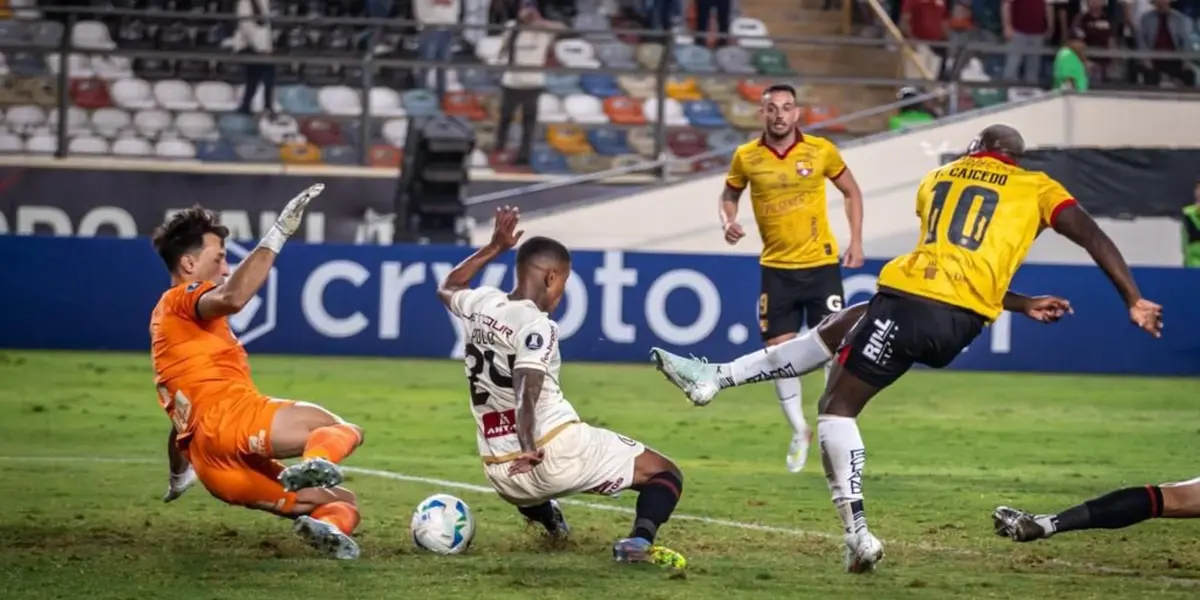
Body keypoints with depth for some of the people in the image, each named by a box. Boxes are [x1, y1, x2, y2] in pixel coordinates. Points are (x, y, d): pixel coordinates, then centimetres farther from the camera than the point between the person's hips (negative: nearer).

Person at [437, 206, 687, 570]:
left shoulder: (481, 305, 8)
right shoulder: (536, 325, -13)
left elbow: (447, 288, 34)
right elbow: (526, 388, -31)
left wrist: (494, 248, 35)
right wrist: (528, 449, -37)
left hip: (502, 477, 9)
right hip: (557, 454, -9)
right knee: (665, 474, -2)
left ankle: (541, 511, 31)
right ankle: (640, 539, -24)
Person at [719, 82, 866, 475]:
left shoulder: (820, 151, -6)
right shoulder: (746, 158, -3)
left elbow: (851, 191, 8)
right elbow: (730, 194, 15)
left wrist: (856, 242, 2)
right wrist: (728, 222, -7)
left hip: (821, 265, -2)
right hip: (776, 268, 2)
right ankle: (799, 430, 20)